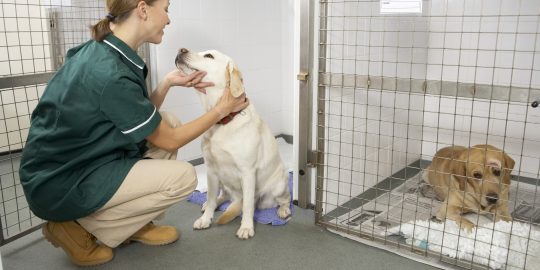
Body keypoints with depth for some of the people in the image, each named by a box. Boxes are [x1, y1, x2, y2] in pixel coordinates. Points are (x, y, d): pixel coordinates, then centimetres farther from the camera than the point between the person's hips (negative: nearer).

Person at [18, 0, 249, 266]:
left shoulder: (105, 51, 1)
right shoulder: (110, 73, -28)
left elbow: (143, 116, 9)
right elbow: (169, 141, -15)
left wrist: (167, 83, -6)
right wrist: (222, 109, -6)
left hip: (80, 159, 9)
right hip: (59, 184, -9)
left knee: (169, 122, 4)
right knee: (183, 177, -12)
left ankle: (134, 224, 12)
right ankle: (78, 228, 0)